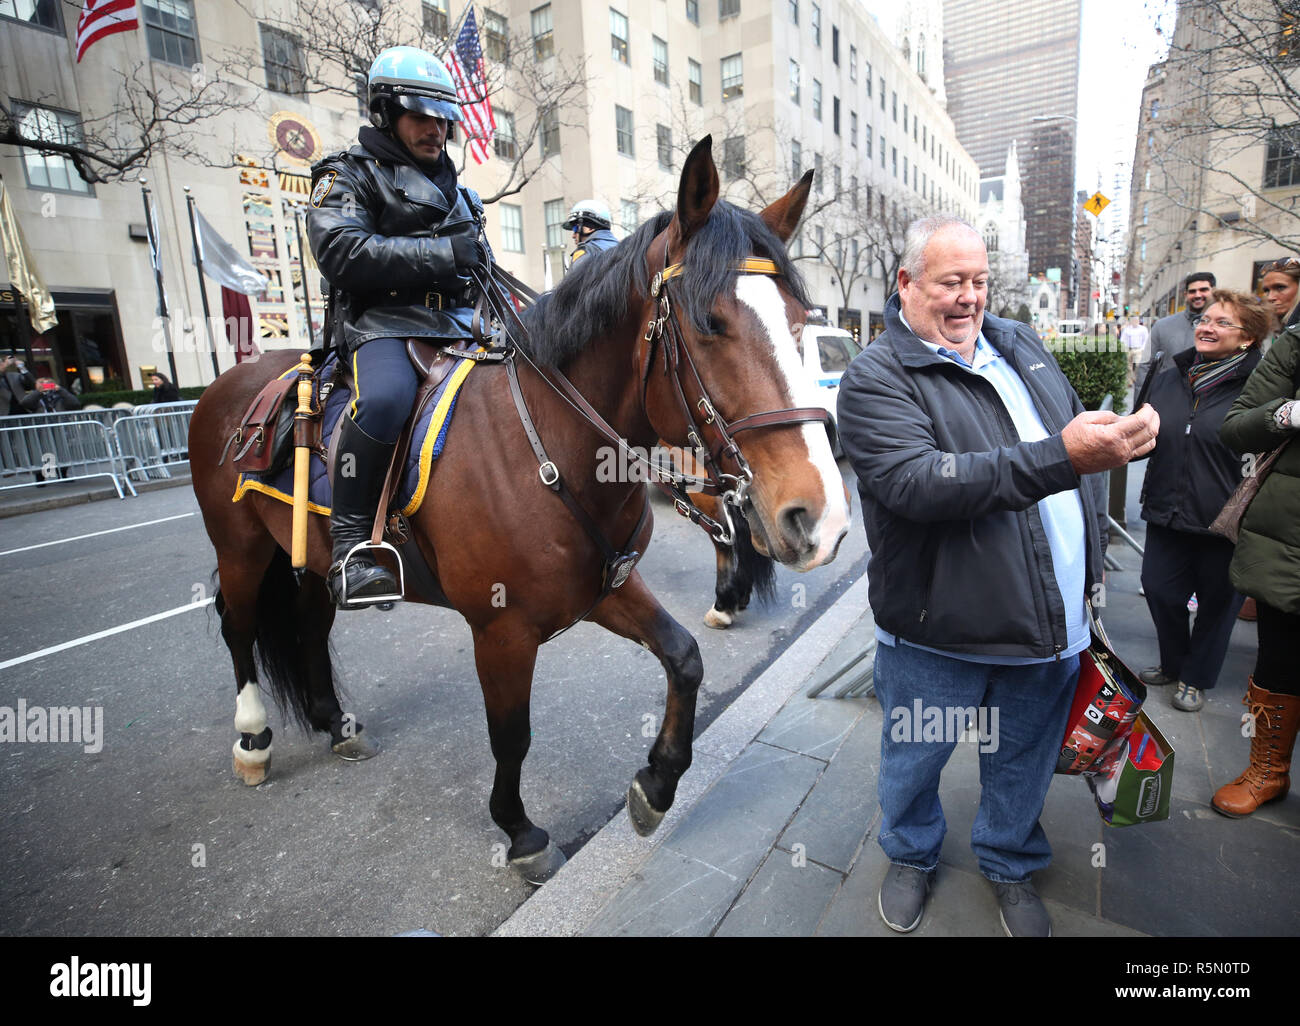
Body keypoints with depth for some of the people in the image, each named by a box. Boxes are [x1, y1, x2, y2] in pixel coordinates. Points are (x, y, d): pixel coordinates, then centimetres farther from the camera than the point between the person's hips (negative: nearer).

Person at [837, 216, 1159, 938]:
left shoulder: (1020, 344, 9)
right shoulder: (876, 378, -15)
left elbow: (1081, 431, 24)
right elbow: (918, 483, -31)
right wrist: (1059, 458, -35)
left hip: (1054, 626, 6)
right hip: (940, 635, -5)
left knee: (1024, 762, 24)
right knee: (914, 760, 17)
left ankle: (1010, 864, 52)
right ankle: (911, 856, 48)